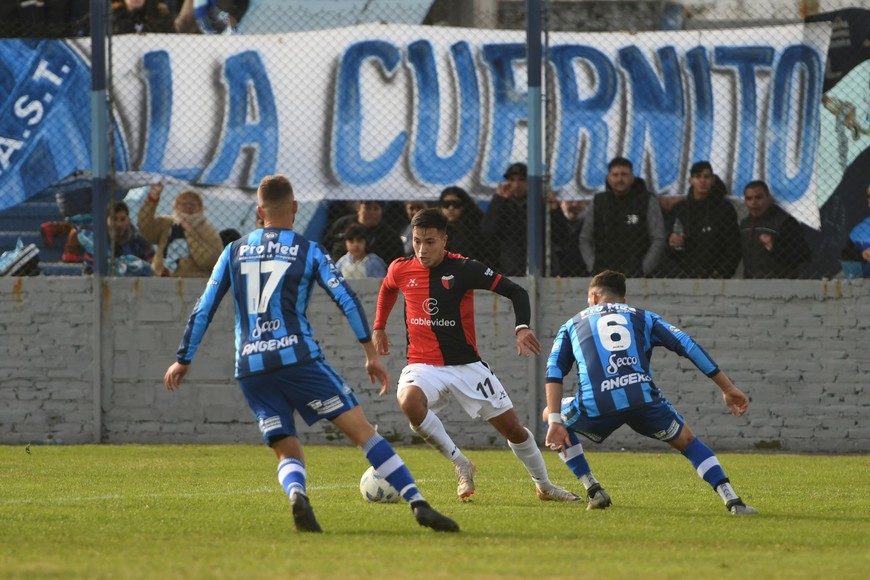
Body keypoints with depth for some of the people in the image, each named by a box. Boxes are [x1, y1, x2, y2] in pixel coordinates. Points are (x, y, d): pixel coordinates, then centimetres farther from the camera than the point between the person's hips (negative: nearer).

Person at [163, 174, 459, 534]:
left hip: (250, 369, 3)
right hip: (297, 357, -3)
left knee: (288, 453, 10)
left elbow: (204, 309, 14)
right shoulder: (309, 252, 5)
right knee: (362, 430, -3)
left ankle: (296, 493, -26)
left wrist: (183, 361, 22)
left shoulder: (234, 252, 14)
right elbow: (346, 299, -4)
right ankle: (418, 505, -14)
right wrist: (371, 353, -3)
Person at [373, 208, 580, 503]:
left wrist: (523, 327, -26)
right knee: (409, 402, -35)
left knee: (512, 428, 5)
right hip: (423, 365, 1)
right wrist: (379, 327, 26)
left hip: (467, 365, -1)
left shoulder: (464, 269, -12)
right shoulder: (401, 269, -2)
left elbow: (515, 291, -11)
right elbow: (388, 289, 24)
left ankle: (544, 486, 31)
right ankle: (461, 464, -17)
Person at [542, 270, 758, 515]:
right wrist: (728, 389, 16)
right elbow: (687, 346, 15)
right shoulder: (642, 317, 26)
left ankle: (593, 491, 22)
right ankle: (732, 501, 6)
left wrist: (555, 422, 3)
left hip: (595, 409, -1)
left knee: (550, 414, 32)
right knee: (687, 441, 25)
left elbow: (554, 371, 10)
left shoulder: (572, 326, 27)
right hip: (643, 400, 1)